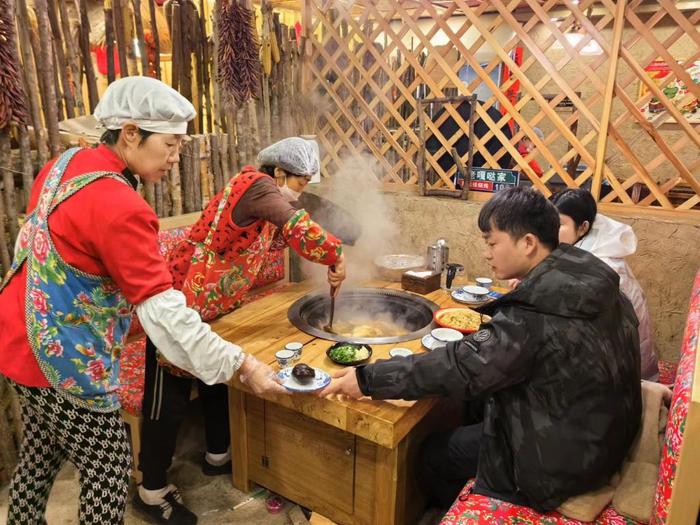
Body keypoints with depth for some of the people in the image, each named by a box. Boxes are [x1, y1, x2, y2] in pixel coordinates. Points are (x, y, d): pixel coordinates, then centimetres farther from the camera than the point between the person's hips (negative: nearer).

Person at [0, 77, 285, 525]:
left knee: (41, 454, 27)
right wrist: (242, 365, -23)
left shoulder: (66, 163, 0)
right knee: (110, 470, 9)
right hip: (64, 358, -9)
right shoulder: (118, 207, -27)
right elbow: (164, 311, -28)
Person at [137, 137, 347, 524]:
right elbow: (297, 227, -34)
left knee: (218, 379, 21)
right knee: (168, 399, 3)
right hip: (179, 304, -10)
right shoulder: (254, 184, -18)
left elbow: (283, 237, 18)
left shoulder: (263, 198, 11)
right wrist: (335, 256, -24)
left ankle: (217, 456, 42)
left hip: (209, 307, 10)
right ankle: (151, 491, 21)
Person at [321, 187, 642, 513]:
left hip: (564, 460, -8)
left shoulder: (534, 318, -31)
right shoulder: (595, 284, -5)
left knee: (436, 452, 7)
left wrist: (368, 379, -25)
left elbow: (460, 367, -31)